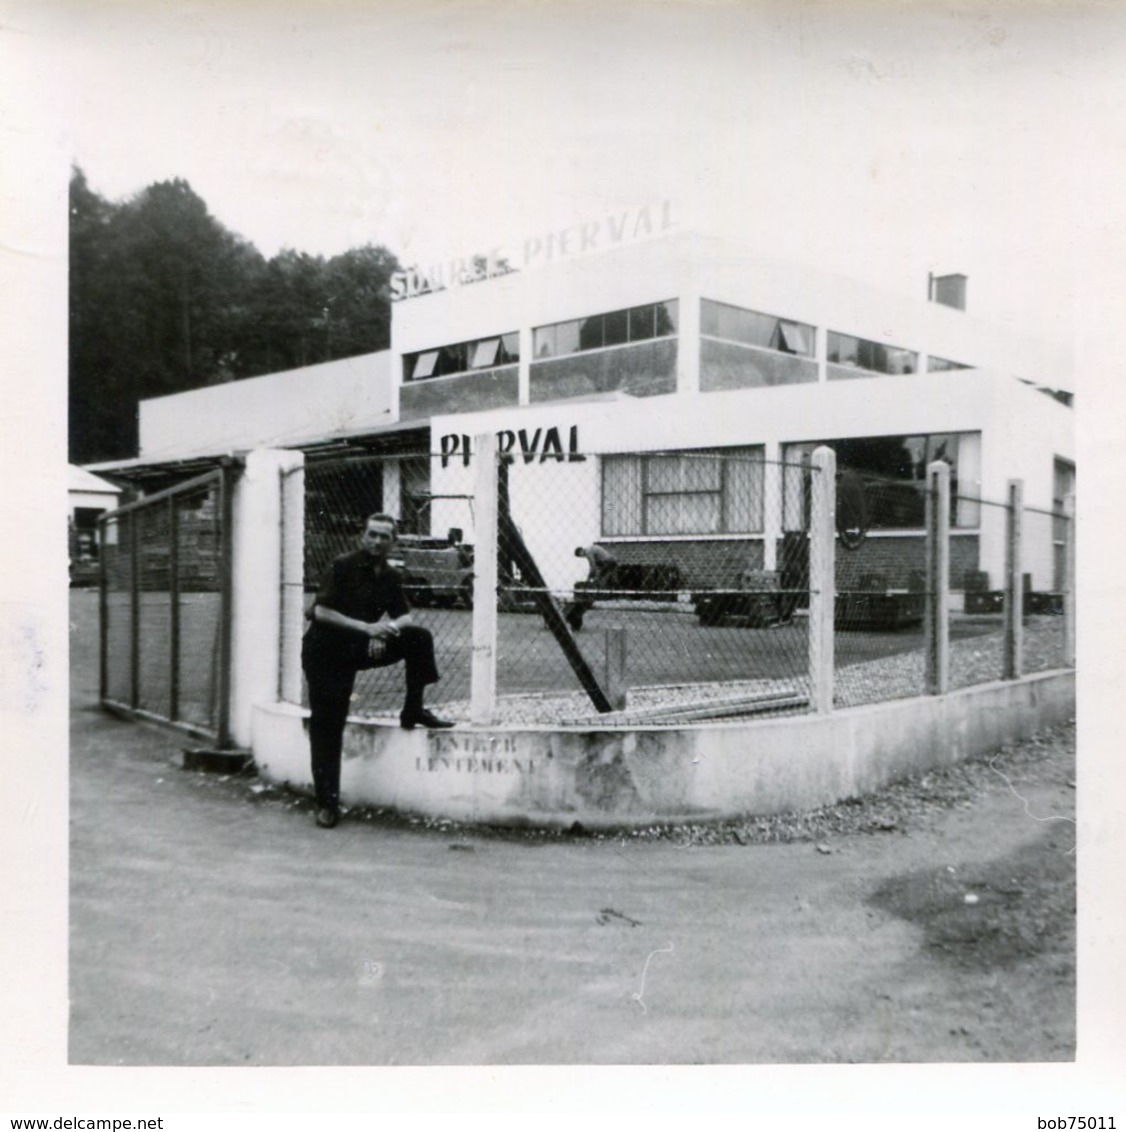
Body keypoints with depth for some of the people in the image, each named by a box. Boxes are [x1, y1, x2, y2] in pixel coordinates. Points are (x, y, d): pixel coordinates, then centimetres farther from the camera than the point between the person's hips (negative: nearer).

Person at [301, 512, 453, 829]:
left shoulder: (389, 576, 4)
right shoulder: (343, 566, -13)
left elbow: (405, 616, 7)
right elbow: (321, 611, -19)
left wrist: (386, 629, -16)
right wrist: (367, 627, -25)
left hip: (358, 648, 5)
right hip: (325, 651, -5)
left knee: (419, 637, -9)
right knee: (327, 728, -5)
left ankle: (413, 709, -1)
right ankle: (327, 803, 4)